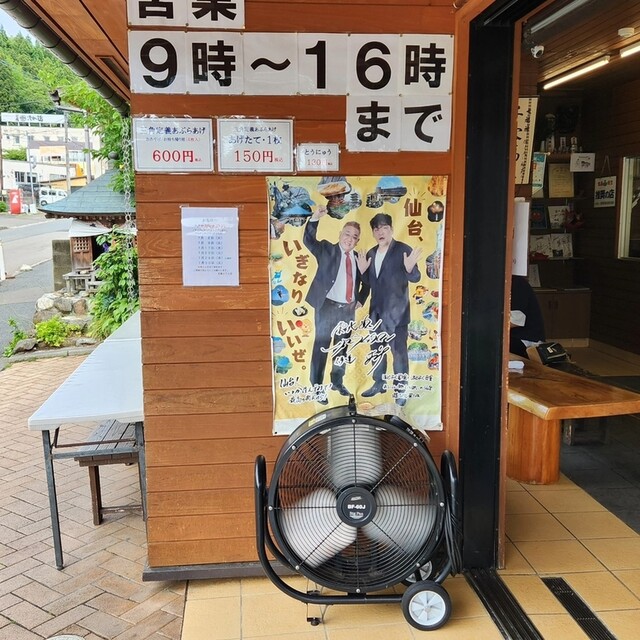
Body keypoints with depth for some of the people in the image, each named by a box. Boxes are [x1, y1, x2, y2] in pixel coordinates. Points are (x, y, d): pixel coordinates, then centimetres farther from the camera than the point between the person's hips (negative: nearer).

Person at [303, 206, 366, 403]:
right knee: (321, 348, -3)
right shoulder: (327, 250, -2)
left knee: (342, 347, 16)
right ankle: (317, 387, 5)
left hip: (348, 309, 5)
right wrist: (314, 219, -34)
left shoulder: (357, 258, 9)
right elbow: (309, 241, -20)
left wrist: (360, 299, 9)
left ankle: (337, 382, 32)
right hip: (328, 307, -5)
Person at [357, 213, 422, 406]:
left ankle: (400, 390, 8)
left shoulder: (403, 250, -9)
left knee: (398, 351, -1)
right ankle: (378, 383, 31)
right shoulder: (371, 253, 9)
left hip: (396, 311, -7)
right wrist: (363, 271, -4)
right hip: (376, 310, 7)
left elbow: (415, 278, -12)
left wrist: (409, 268, -32)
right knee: (377, 349, 17)